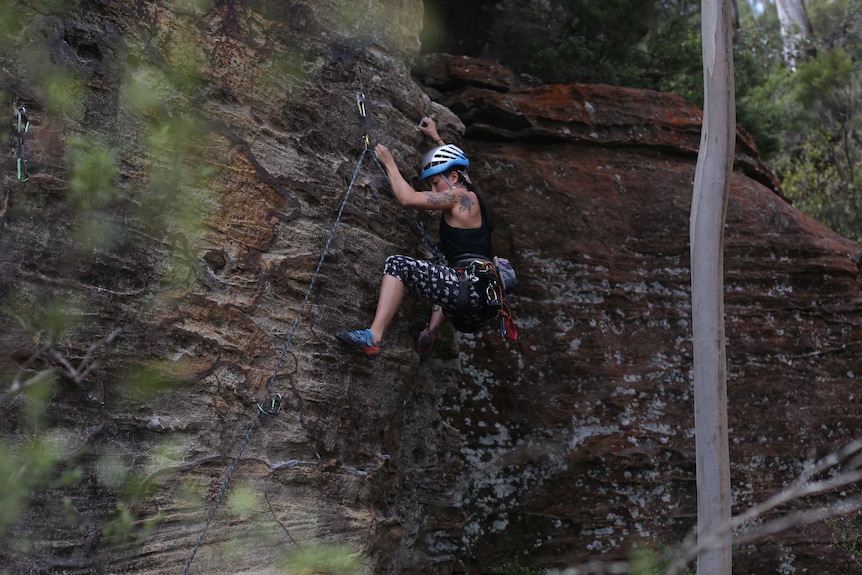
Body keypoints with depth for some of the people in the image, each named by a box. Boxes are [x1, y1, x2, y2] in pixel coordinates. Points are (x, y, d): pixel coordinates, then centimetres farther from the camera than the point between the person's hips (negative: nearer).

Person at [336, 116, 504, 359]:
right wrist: (436, 138, 56)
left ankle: (374, 337, -24)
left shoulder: (460, 197, -2)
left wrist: (389, 164, 7)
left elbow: (408, 198, -8)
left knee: (398, 264, -13)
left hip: (472, 288, -10)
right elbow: (456, 165, 47)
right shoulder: (471, 196, 24)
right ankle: (432, 331, 17)